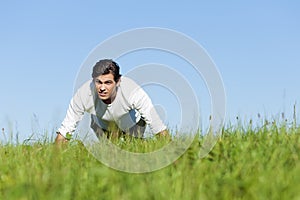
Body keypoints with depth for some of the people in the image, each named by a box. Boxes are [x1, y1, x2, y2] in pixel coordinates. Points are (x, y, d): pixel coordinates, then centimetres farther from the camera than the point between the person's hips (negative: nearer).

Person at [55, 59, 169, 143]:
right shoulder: (83, 94, -38)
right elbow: (64, 132, -26)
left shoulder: (134, 93, -42)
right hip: (101, 123, 1)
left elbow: (159, 129, -34)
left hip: (132, 123, -1)